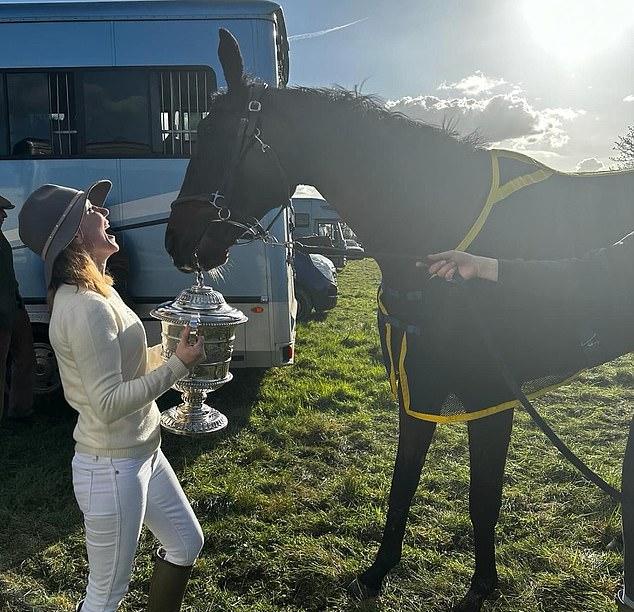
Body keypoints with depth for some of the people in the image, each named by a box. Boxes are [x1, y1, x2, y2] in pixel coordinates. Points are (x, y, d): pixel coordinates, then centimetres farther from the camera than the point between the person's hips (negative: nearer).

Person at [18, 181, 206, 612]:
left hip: (142, 452, 10)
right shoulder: (85, 308, -26)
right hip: (112, 467, -10)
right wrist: (179, 365, -23)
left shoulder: (96, 291, 5)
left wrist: (180, 352, 4)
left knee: (187, 542, 24)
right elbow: (110, 403, -28)